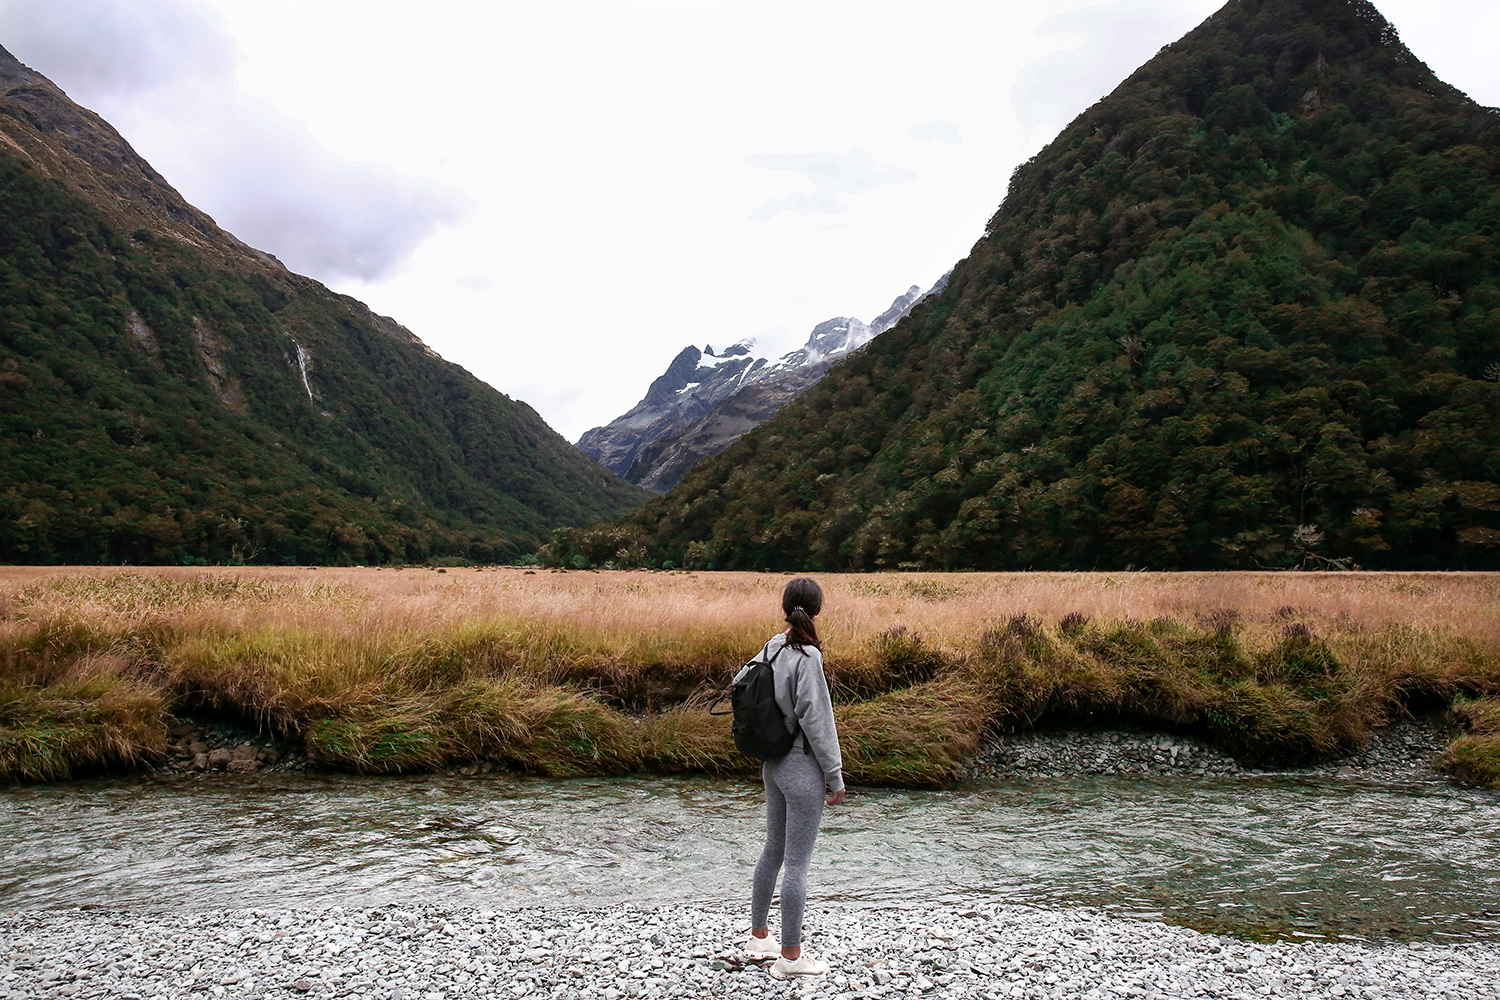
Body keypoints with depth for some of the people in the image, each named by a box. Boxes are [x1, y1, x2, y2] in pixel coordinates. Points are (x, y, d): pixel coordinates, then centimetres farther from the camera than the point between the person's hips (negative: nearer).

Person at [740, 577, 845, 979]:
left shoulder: (774, 646, 1)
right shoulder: (807, 657, -20)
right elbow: (815, 720, -19)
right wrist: (835, 776, -10)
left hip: (773, 763, 8)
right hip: (802, 768, -8)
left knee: (773, 850, 21)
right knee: (797, 863, 2)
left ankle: (759, 935, 34)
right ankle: (790, 955, 13)